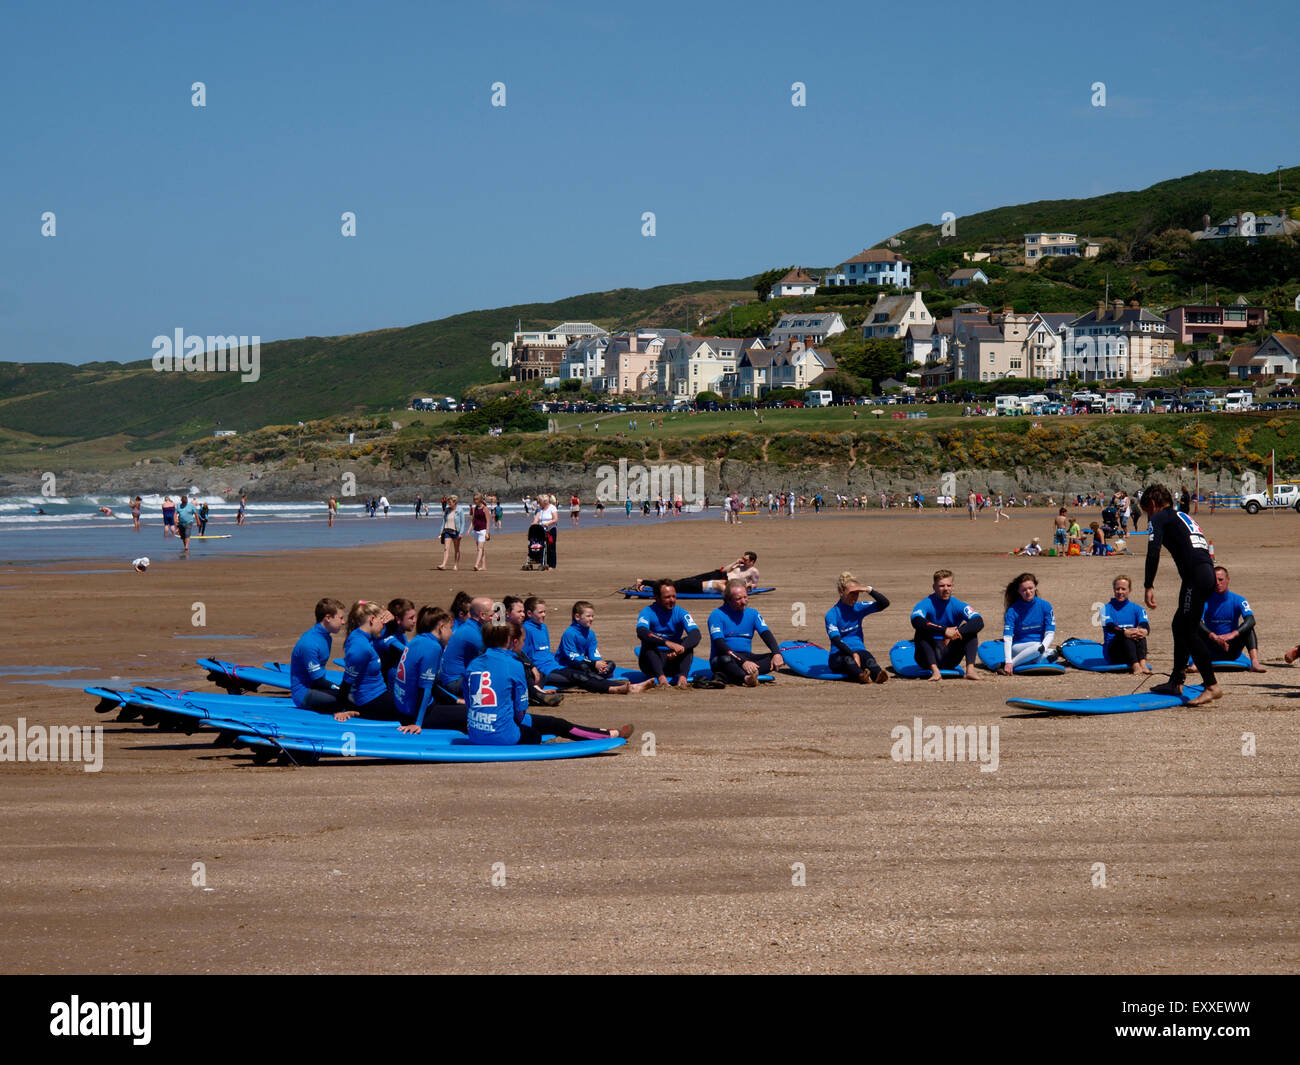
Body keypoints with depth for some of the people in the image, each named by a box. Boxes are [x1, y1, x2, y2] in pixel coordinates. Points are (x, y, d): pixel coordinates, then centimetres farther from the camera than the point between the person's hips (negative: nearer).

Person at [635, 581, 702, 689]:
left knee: (688, 642, -20)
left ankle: (682, 677, -41)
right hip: (651, 664, -2)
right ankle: (661, 677, -47)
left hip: (673, 663, 2)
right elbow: (641, 632, -28)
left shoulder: (680, 613, 0)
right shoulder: (647, 613, -6)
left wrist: (680, 648, -38)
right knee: (649, 641, -27)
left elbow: (696, 634, -16)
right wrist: (667, 643, -42)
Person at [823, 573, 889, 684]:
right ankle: (860, 675, -68)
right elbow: (836, 640, -15)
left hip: (859, 650, 3)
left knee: (866, 655, -31)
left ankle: (877, 675, -63)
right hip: (838, 656, -3)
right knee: (847, 659, -37)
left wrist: (869, 590, -8)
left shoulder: (858, 608, 13)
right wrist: (853, 654, -30)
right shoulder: (832, 614, -3)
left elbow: (885, 603, 6)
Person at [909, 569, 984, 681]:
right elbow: (916, 621, -33)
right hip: (929, 658, -2)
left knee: (971, 630, -14)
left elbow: (979, 622, -18)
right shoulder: (926, 604, -10)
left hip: (950, 659, 2)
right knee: (922, 631, -27)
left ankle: (970, 670, -30)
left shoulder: (957, 605, -2)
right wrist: (944, 630, -42)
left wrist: (957, 632, -35)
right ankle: (935, 671, -39)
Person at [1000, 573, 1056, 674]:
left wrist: (1042, 648, -24)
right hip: (1017, 648, -3)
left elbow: (1050, 633, -4)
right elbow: (1007, 638, -13)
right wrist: (1008, 662, -27)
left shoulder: (1045, 606, 0)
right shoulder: (1013, 610, -5)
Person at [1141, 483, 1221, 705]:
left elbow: (1153, 553, -10)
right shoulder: (1183, 516, 30)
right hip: (1208, 570, 9)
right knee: (1180, 625, 18)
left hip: (1195, 574, -9)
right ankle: (1176, 683, 24)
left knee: (1190, 631, -8)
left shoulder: (1158, 518, 5)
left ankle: (1212, 686, -13)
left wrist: (1149, 587, -12)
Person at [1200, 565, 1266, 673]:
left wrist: (1232, 634, -38)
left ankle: (1255, 663, -40)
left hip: (1232, 651, 0)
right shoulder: (1206, 601, -4)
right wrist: (1213, 637, -39)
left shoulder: (1238, 600, -2)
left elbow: (1251, 621, -20)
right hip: (1211, 650, 0)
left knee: (1248, 627, -23)